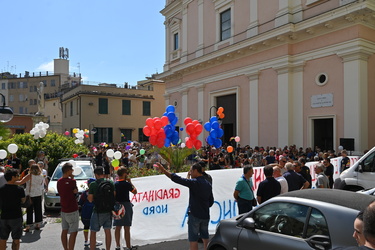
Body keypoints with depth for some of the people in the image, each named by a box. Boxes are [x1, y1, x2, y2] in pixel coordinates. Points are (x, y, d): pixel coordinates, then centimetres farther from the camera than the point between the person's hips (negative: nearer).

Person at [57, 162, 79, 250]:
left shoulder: (59, 181, 4)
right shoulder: (71, 181, -18)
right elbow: (76, 190, -1)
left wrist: (73, 191, -2)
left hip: (63, 209, 8)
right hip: (72, 210, -8)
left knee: (64, 231, 15)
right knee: (73, 232, -1)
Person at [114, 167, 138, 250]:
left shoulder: (114, 184, 4)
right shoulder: (126, 184, -12)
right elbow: (135, 191, 0)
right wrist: (130, 182, 4)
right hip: (126, 205, -6)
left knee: (118, 227, 13)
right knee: (127, 228, 0)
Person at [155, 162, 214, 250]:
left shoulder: (194, 182, -14)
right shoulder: (208, 184, 8)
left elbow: (178, 179, -22)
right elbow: (211, 201, 15)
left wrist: (163, 170, -21)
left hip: (195, 215, -7)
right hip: (205, 215, 7)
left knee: (193, 239, 1)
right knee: (205, 238, 16)